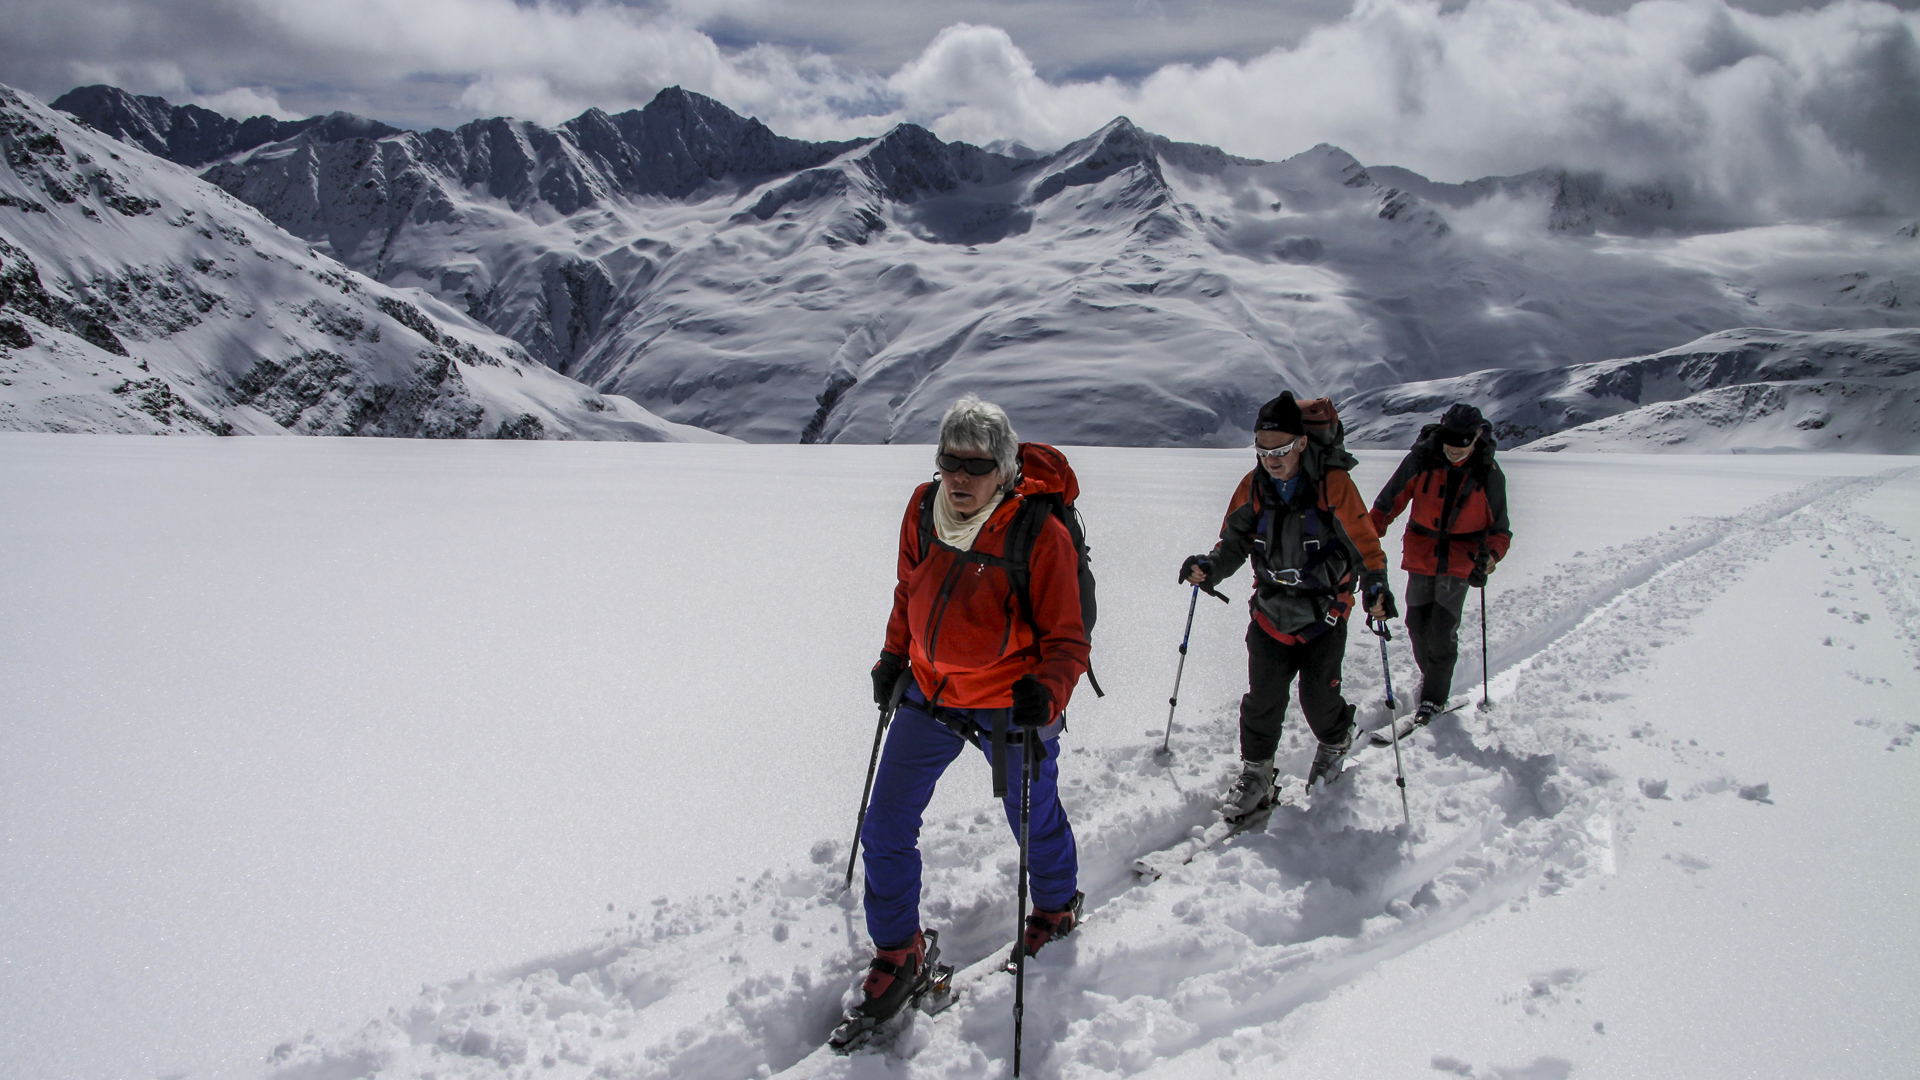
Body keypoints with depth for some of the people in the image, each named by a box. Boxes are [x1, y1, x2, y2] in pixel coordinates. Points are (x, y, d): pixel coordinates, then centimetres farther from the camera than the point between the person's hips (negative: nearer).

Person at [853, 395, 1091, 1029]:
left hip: (1007, 707, -4)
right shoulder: (923, 509, -8)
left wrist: (1047, 693, -35)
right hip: (929, 693, 4)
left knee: (1034, 820, 18)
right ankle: (897, 951, 26)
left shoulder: (1040, 535, -22)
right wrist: (894, 655, 11)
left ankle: (1057, 907, 50)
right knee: (886, 826, 5)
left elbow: (1066, 639, -18)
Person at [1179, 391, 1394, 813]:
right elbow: (1234, 542, 6)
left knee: (1318, 696, 1)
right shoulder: (1253, 487, -2)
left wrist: (1374, 586, -24)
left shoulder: (1332, 483, -14)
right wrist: (1209, 567, -13)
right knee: (1263, 698, -2)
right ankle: (1256, 773, 15)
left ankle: (1334, 746, 33)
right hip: (1271, 611, 3)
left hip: (1323, 614, -3)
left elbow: (1363, 541, -9)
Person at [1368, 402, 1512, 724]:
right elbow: (1389, 501, 1)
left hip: (1460, 561, -2)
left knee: (1442, 629, -9)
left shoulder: (1489, 474, -6)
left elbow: (1499, 528, 0)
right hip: (1420, 555, 2)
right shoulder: (1421, 459, -7)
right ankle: (1430, 676, 30)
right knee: (1417, 625, 4)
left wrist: (1491, 555, -19)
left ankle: (1434, 697, 5)